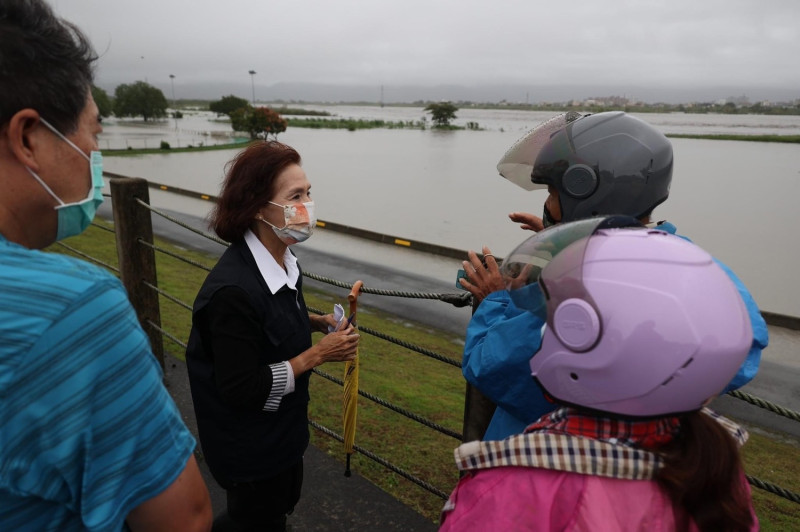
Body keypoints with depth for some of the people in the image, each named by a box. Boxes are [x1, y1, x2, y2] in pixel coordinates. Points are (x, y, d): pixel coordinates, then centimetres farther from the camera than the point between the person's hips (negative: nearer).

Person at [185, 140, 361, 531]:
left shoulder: (282, 260, -6)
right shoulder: (234, 290, -31)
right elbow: (241, 389, -28)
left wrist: (319, 322, -4)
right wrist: (318, 354, -24)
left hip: (282, 428, 8)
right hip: (249, 448, -8)